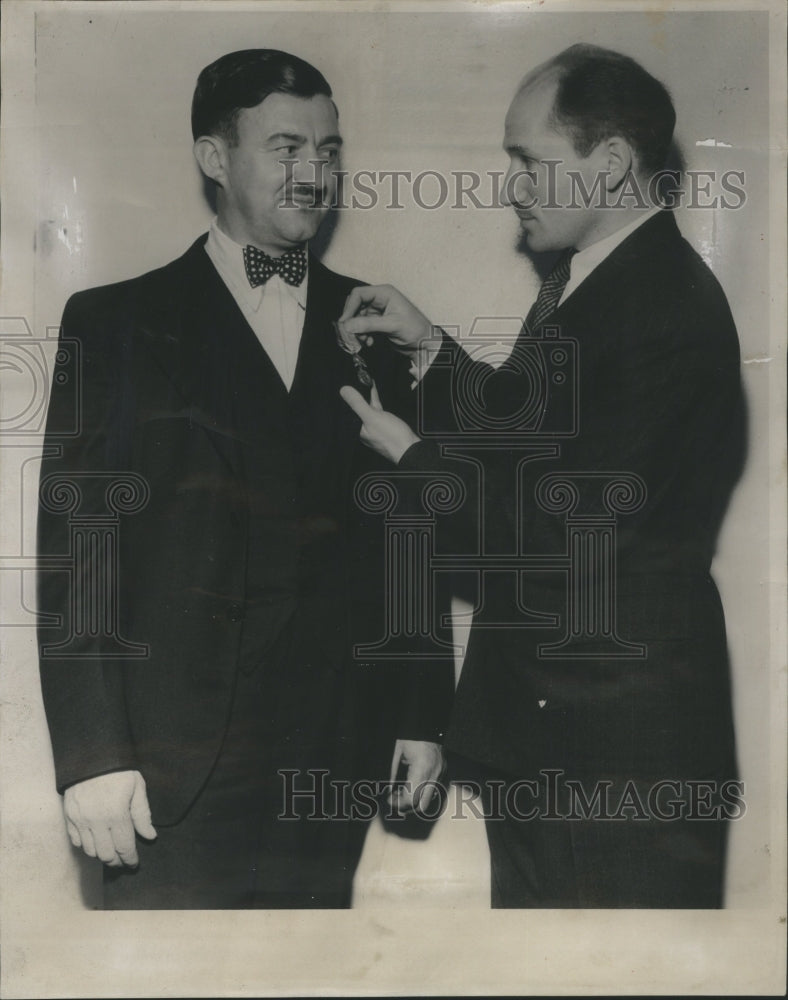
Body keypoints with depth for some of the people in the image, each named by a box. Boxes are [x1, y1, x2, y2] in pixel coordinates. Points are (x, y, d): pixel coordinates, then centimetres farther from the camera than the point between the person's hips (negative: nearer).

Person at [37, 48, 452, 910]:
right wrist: (90, 753, -10)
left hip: (336, 759, 3)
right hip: (174, 766, -2)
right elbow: (73, 543, -4)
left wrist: (423, 712, 9)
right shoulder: (115, 323, 2)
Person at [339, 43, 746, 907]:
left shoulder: (670, 310, -21)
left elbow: (567, 526, -22)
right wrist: (427, 348, 5)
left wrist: (411, 458, -11)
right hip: (534, 717, 9)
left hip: (625, 744, -9)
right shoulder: (585, 282, 9)